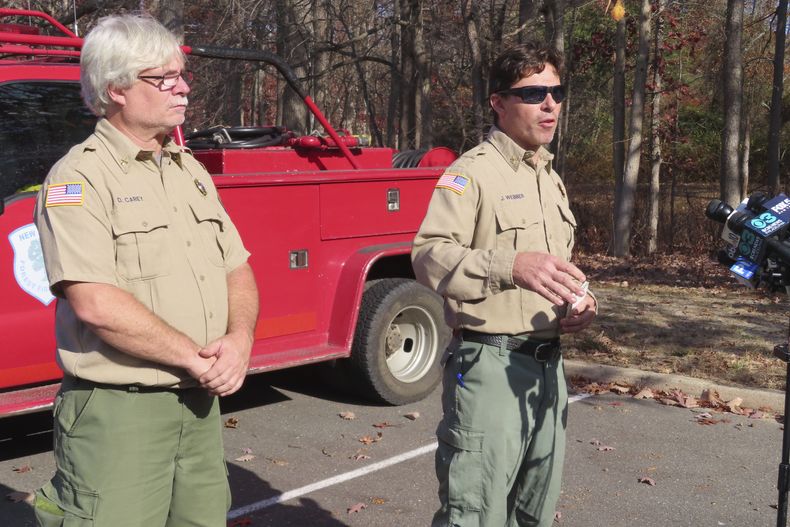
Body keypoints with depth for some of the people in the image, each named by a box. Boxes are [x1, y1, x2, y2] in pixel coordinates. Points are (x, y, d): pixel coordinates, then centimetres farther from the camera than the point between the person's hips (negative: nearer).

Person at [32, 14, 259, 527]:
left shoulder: (191, 171, 13)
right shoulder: (80, 178, -10)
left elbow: (238, 269, 13)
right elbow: (95, 304, -21)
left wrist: (239, 339, -6)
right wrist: (195, 359, -15)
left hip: (201, 405, 7)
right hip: (118, 412, -7)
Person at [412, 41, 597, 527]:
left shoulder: (552, 180, 18)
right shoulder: (473, 171, -9)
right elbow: (429, 255, -22)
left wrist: (581, 302, 6)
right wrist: (511, 265, -37)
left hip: (549, 364, 8)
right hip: (490, 364, -8)